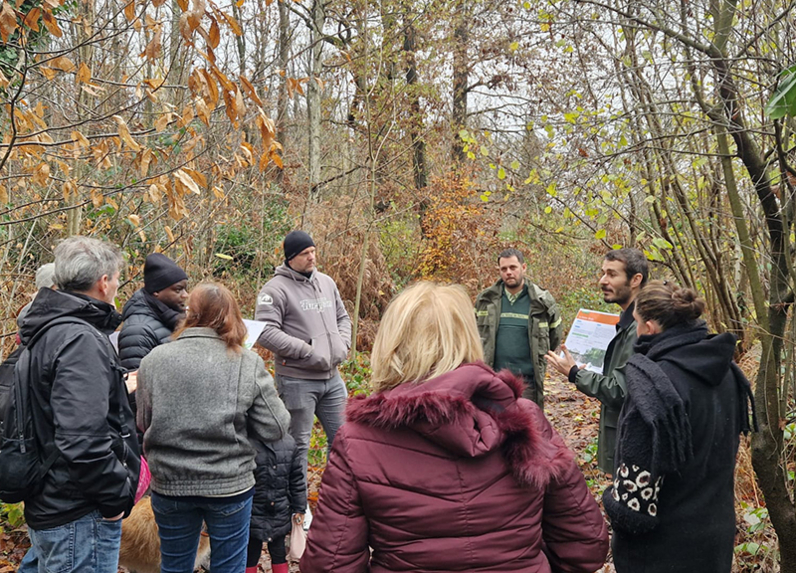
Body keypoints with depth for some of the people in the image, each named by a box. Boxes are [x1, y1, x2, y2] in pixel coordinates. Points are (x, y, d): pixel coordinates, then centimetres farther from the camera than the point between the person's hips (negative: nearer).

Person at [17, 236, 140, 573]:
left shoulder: (47, 330, 8)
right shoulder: (81, 341, -24)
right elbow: (82, 441, -31)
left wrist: (120, 388, 21)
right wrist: (116, 496, -19)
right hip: (79, 518, -10)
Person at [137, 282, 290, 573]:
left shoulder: (154, 360, -6)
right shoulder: (247, 363, -10)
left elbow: (144, 423, 3)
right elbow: (275, 429, -9)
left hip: (170, 485, 2)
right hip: (230, 485, -2)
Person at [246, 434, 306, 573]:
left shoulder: (288, 442, -3)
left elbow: (296, 479, 6)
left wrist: (299, 508, 9)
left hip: (280, 515, 4)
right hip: (253, 516, -4)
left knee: (279, 554, 19)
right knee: (250, 556, 13)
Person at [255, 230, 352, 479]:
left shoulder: (326, 282, 11)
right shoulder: (277, 288, -11)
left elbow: (343, 318, 23)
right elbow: (266, 332, -20)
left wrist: (343, 345, 4)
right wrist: (307, 351, -21)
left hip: (331, 376, 7)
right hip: (297, 379, -7)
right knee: (298, 445, 5)